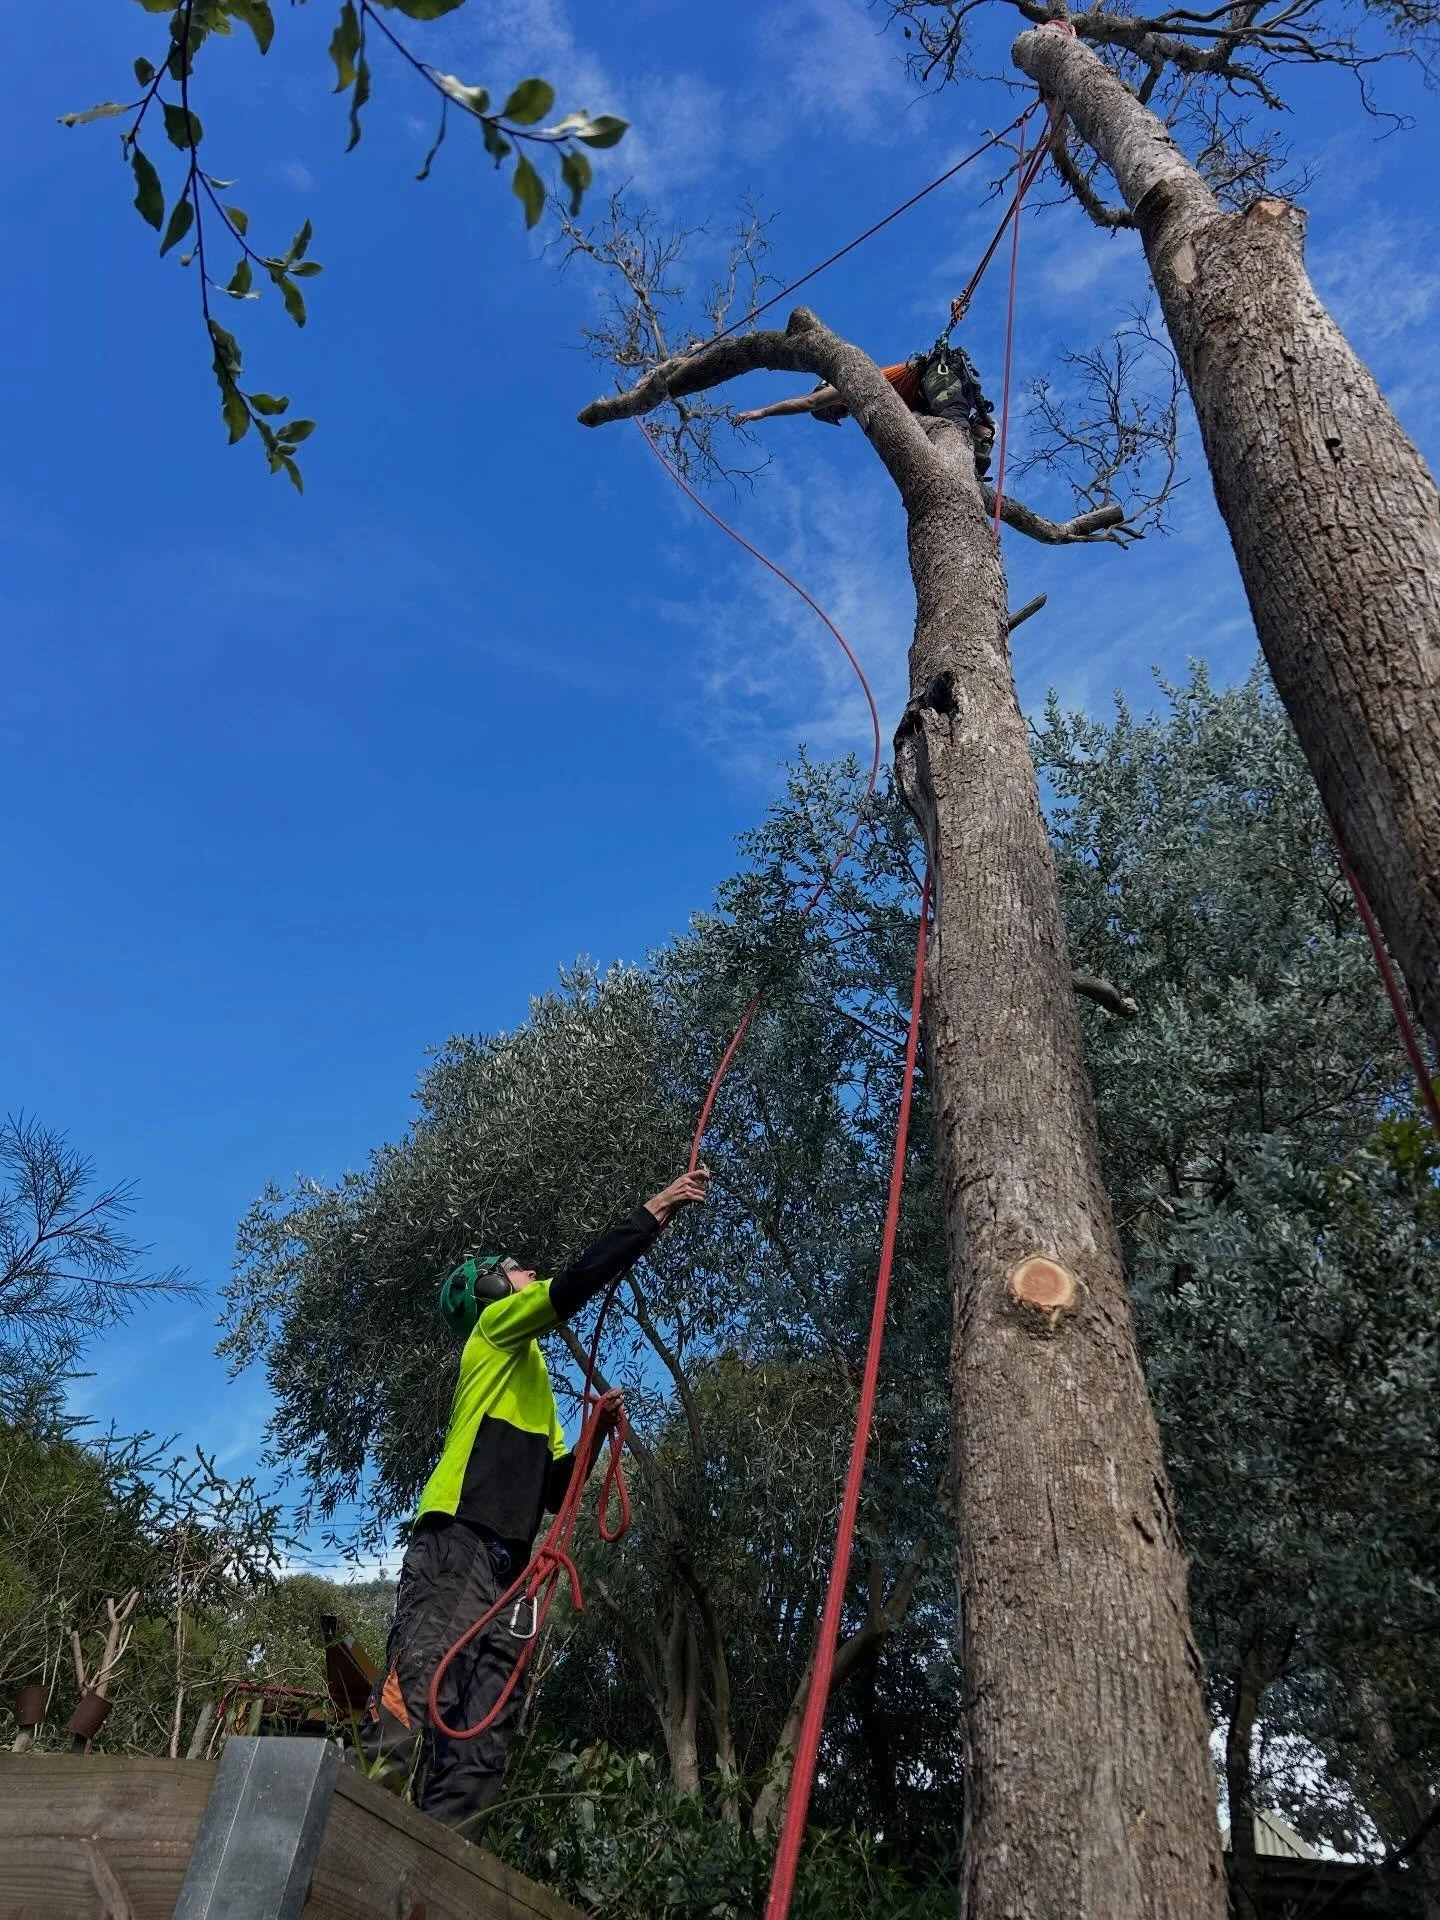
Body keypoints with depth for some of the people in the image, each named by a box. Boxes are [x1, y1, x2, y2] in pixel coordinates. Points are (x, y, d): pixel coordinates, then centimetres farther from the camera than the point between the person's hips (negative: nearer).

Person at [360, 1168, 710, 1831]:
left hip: (506, 1555, 8)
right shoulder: (495, 1328, 11)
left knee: (482, 1725, -1)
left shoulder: (532, 1384, 33)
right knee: (419, 1685, -19)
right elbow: (578, 1282, -7)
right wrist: (652, 1214, -4)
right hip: (459, 1539, -8)